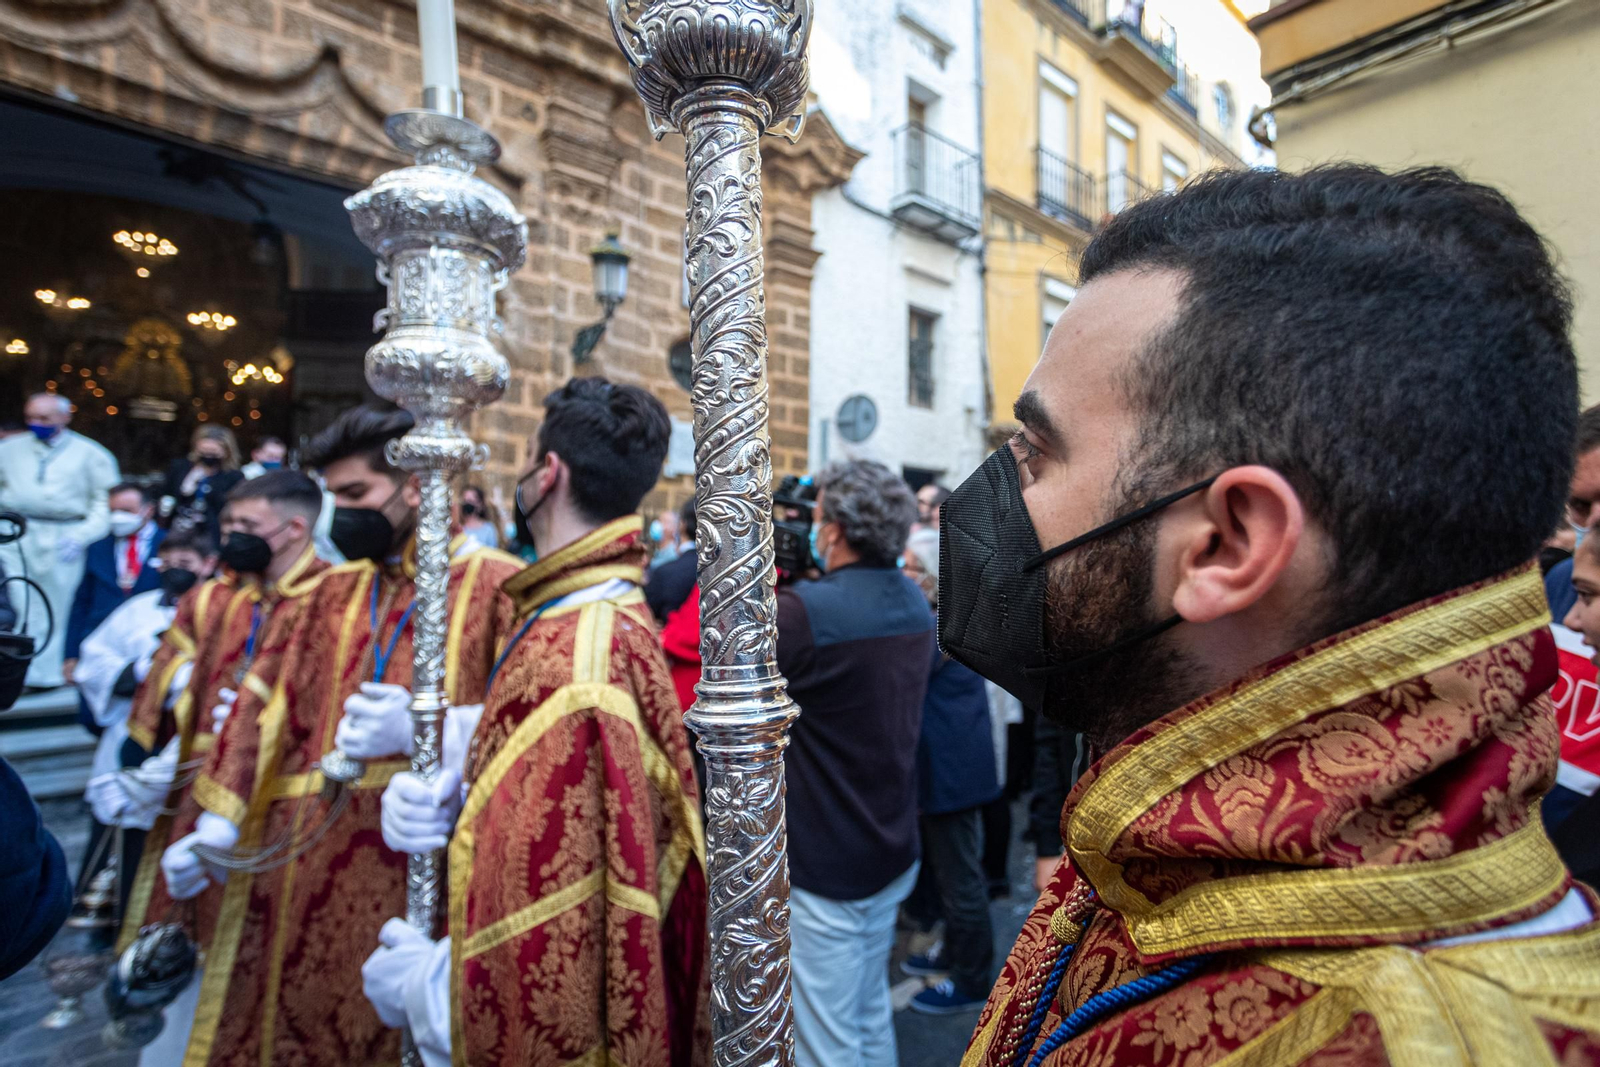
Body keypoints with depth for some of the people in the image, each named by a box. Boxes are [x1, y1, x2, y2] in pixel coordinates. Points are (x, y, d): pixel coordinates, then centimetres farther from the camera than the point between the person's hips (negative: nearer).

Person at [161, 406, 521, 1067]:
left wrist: (422, 731, -24)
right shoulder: (331, 593, 14)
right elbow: (263, 703, 11)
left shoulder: (495, 584, -6)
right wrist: (216, 826, 2)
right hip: (294, 868, 6)